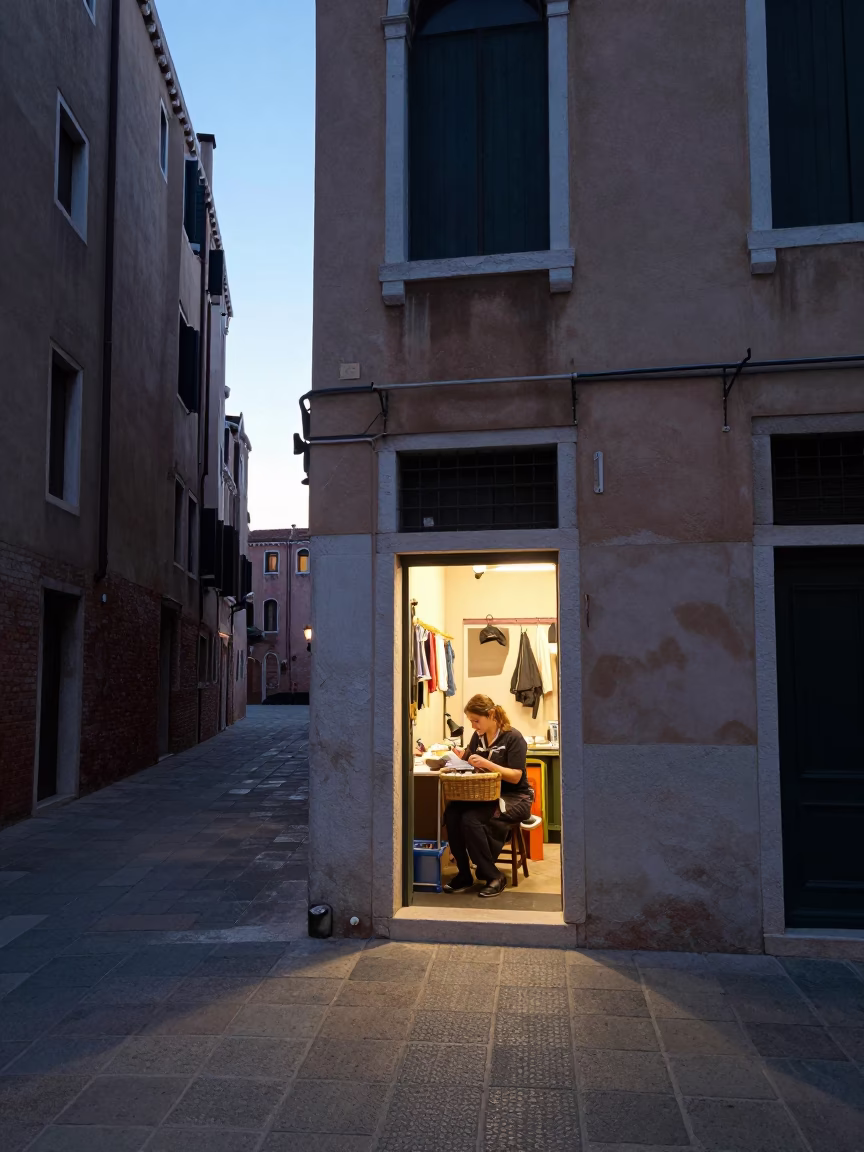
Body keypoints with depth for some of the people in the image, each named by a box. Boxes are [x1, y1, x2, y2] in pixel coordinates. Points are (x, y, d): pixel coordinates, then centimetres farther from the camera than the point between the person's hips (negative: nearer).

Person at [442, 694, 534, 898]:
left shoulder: (513, 737, -11)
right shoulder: (478, 737, 8)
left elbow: (516, 777, -17)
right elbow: (473, 767, 11)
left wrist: (487, 764, -28)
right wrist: (463, 758, -11)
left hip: (514, 798, -6)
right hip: (486, 795, 6)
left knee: (471, 819, -31)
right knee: (451, 813, -23)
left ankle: (494, 877, -15)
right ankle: (464, 874, -12)